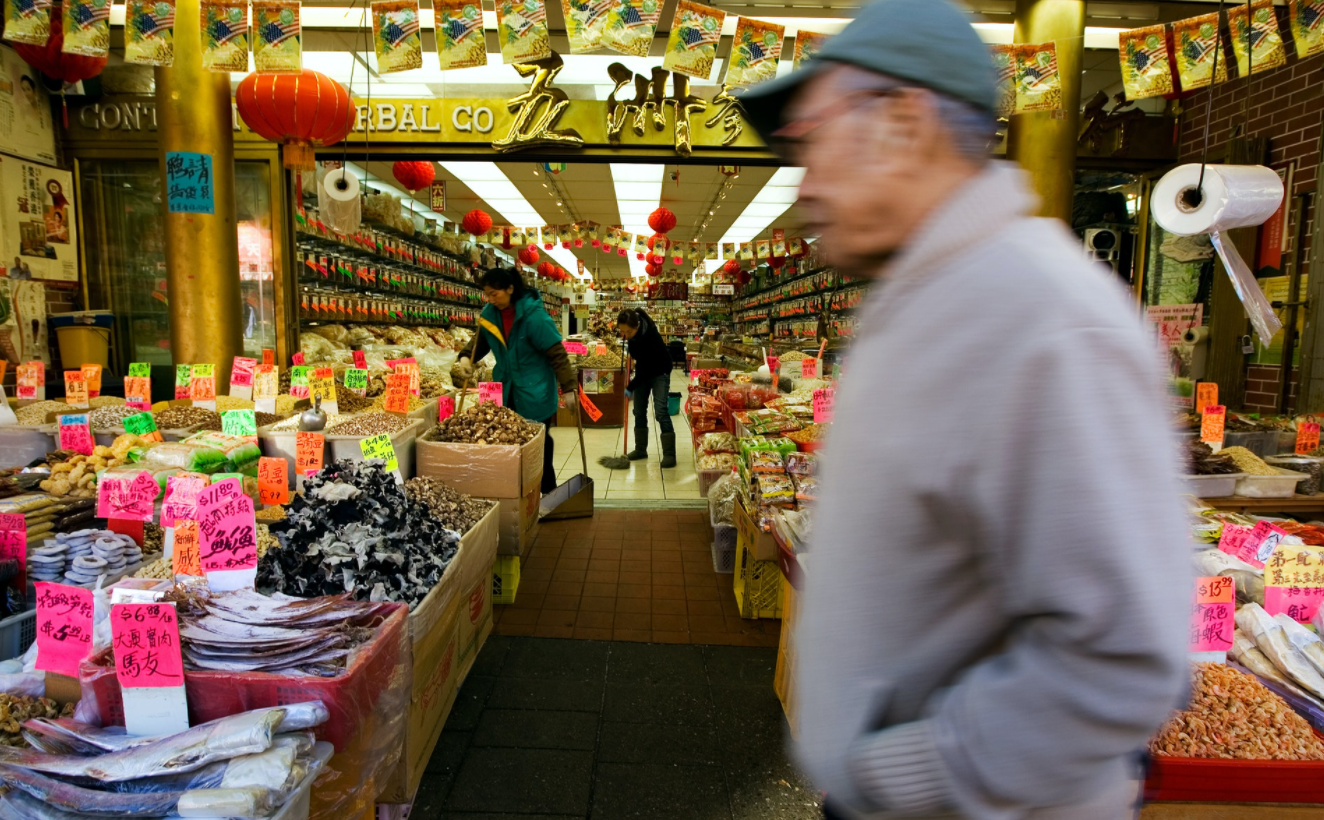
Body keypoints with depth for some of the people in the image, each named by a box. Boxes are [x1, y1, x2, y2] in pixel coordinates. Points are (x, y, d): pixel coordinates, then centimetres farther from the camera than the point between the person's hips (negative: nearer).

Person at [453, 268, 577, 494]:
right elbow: (481, 341, 14)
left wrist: (567, 388, -18)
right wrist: (466, 358, -6)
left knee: (538, 443, 4)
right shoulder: (490, 314, -2)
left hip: (535, 392, -5)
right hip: (508, 391, 6)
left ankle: (548, 491, 20)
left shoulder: (533, 315, -20)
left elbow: (556, 353, -18)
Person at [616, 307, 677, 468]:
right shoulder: (631, 328, -18)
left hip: (659, 371, -7)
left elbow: (647, 369, -29)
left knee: (660, 411, -14)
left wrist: (630, 388, -22)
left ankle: (669, 453, -11)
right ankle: (640, 449, 16)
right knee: (639, 411, 6)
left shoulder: (650, 336, -36)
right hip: (643, 370, 7)